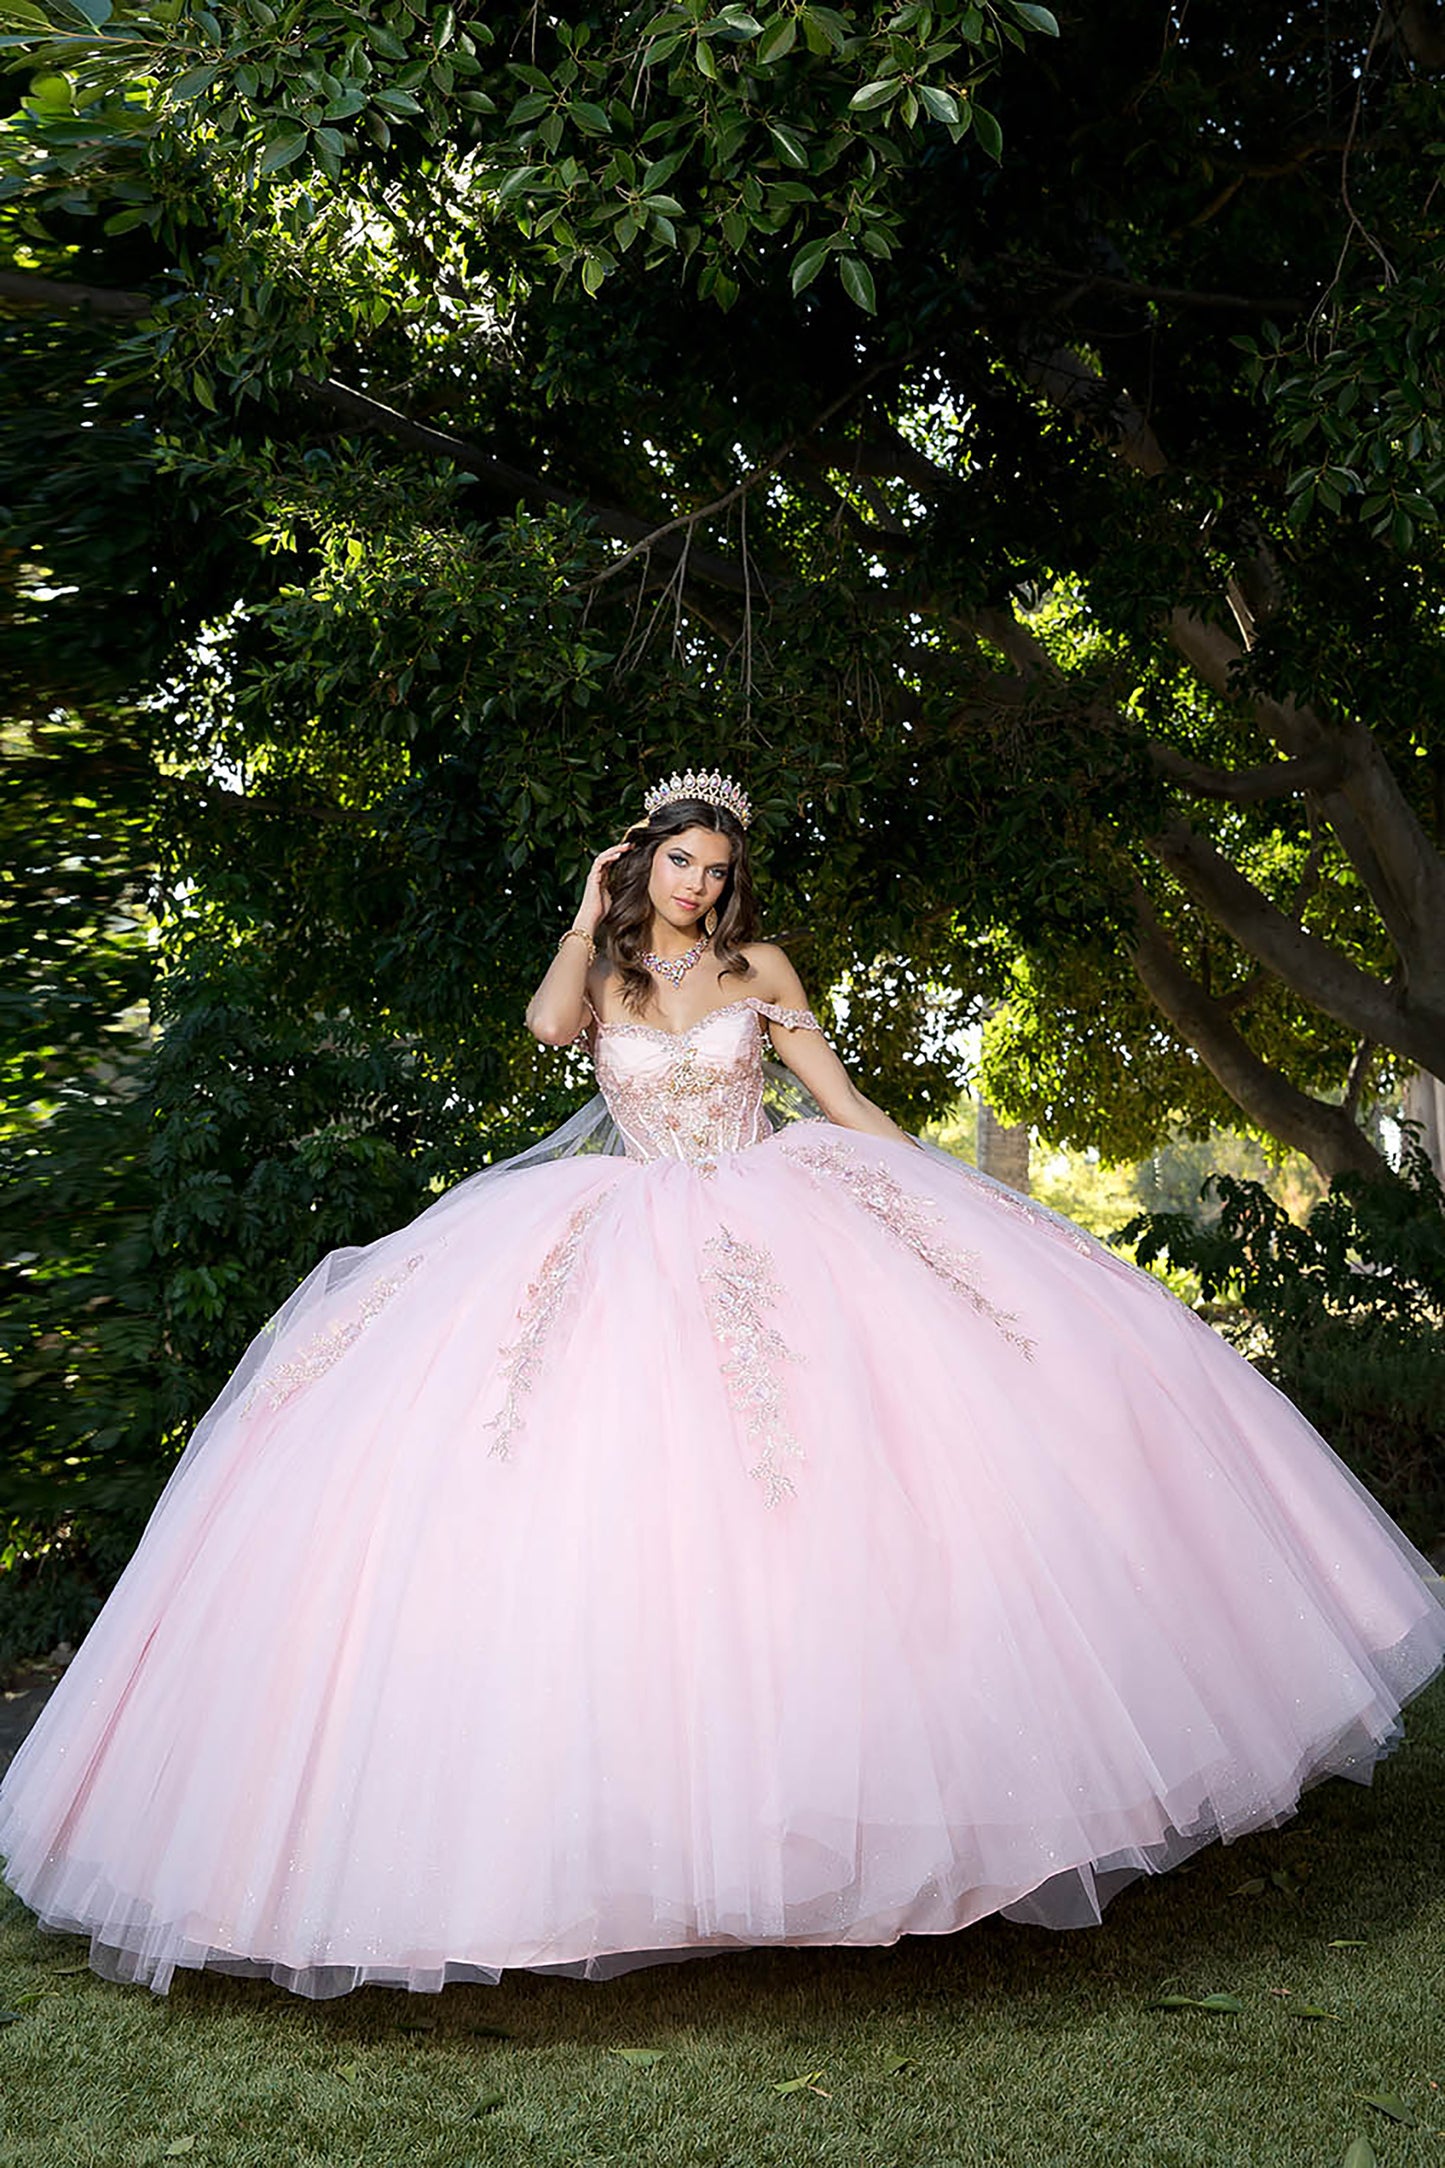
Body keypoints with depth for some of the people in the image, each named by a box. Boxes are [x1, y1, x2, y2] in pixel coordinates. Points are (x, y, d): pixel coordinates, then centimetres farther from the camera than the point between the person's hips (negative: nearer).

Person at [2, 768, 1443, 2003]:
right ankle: (653, 1786, -2)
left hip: (775, 1231, 1)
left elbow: (842, 1104, 10)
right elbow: (549, 1024, -14)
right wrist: (587, 915, -2)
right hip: (635, 1252, -1)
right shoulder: (601, 971, 11)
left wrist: (951, 1187, 5)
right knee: (629, 1483, -12)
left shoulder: (760, 969, 11)